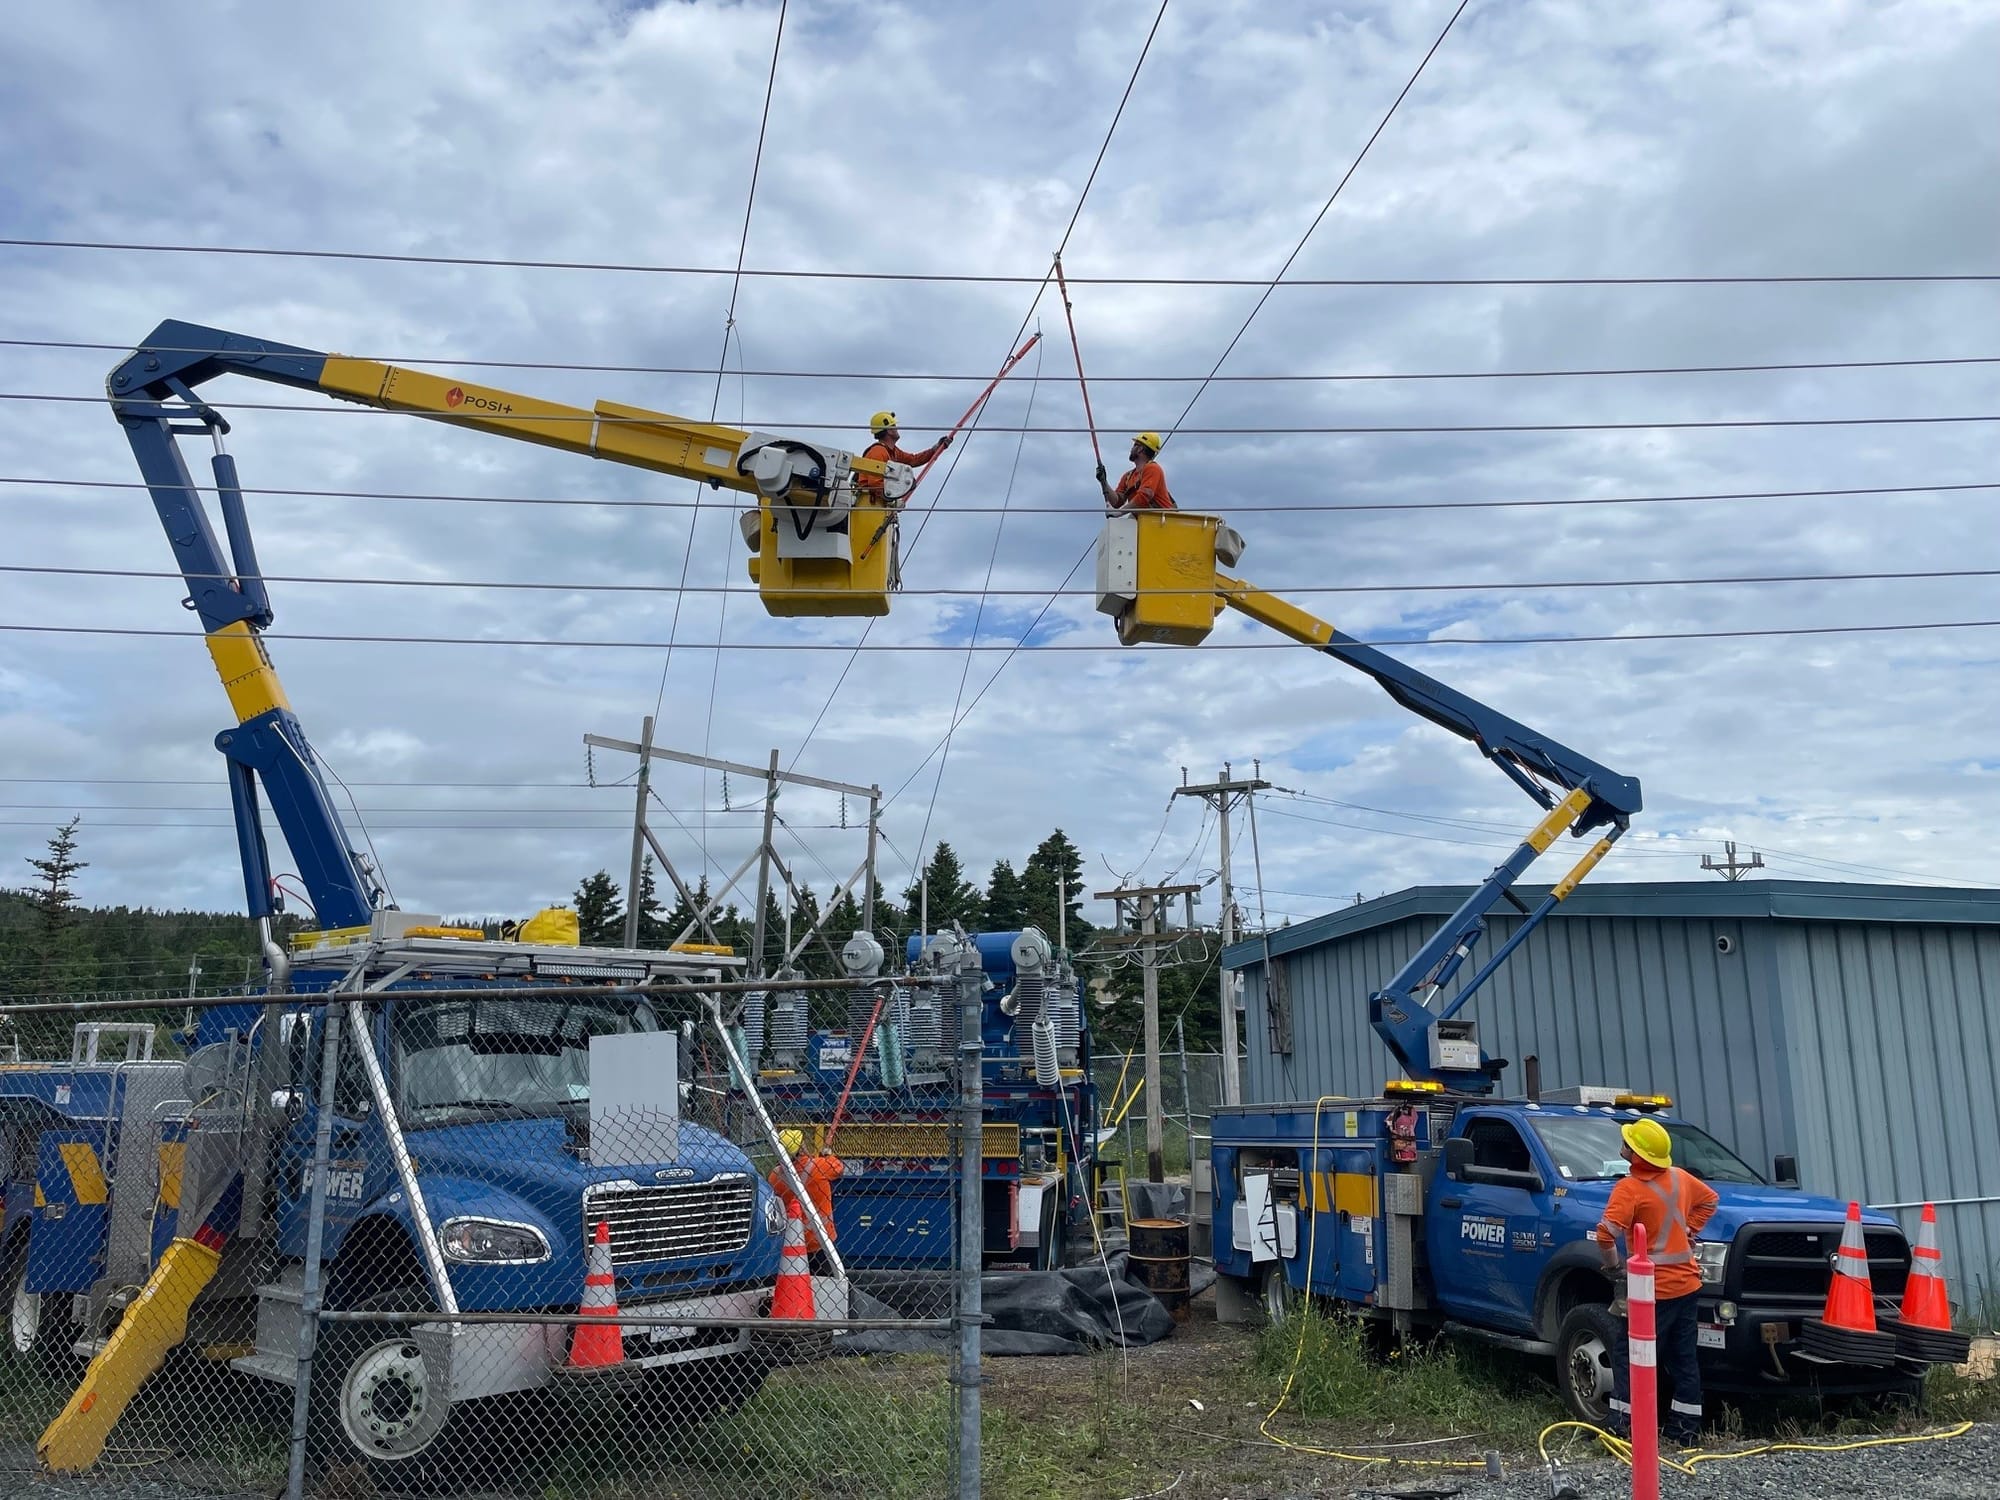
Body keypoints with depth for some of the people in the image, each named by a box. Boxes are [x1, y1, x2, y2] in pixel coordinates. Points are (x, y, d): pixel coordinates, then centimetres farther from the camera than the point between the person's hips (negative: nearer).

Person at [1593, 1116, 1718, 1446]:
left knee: (1628, 1357, 1)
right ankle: (1686, 1430, 20)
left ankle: (1624, 1427, -1)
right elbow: (1709, 1199, 24)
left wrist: (1613, 1264, -10)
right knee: (1684, 1360, 14)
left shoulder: (1630, 1187, -18)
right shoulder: (1679, 1177, 4)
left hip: (1654, 1289, -7)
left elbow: (1606, 1233, -28)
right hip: (1687, 1284, 7)